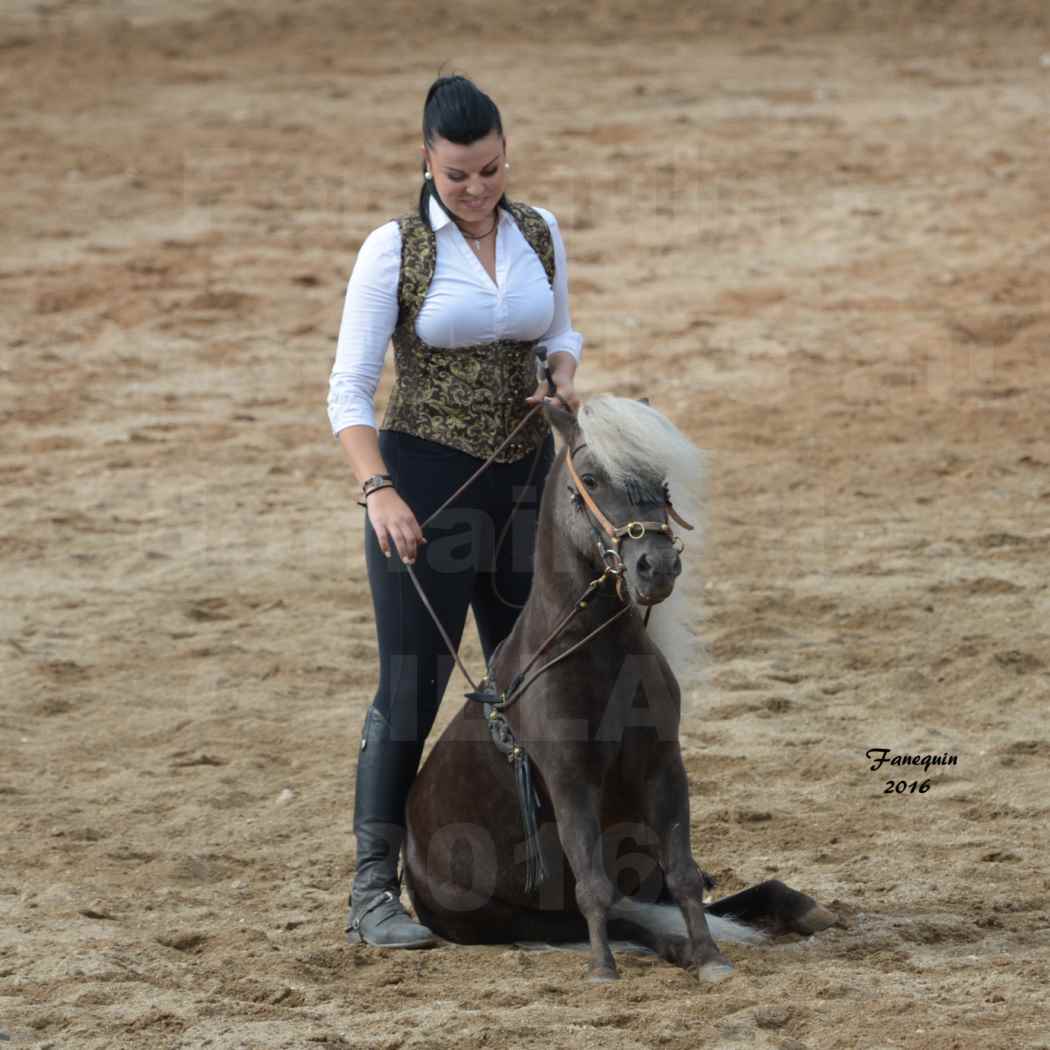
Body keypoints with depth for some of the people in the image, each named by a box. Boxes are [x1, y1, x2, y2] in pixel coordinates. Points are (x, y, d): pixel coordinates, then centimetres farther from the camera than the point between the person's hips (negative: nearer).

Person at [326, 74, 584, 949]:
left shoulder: (539, 234, 2)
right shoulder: (395, 250, -11)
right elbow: (349, 390, -12)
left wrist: (563, 373, -6)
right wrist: (379, 492, -24)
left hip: (527, 477, 5)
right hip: (426, 481, -5)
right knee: (411, 685, -6)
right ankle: (373, 889, -1)